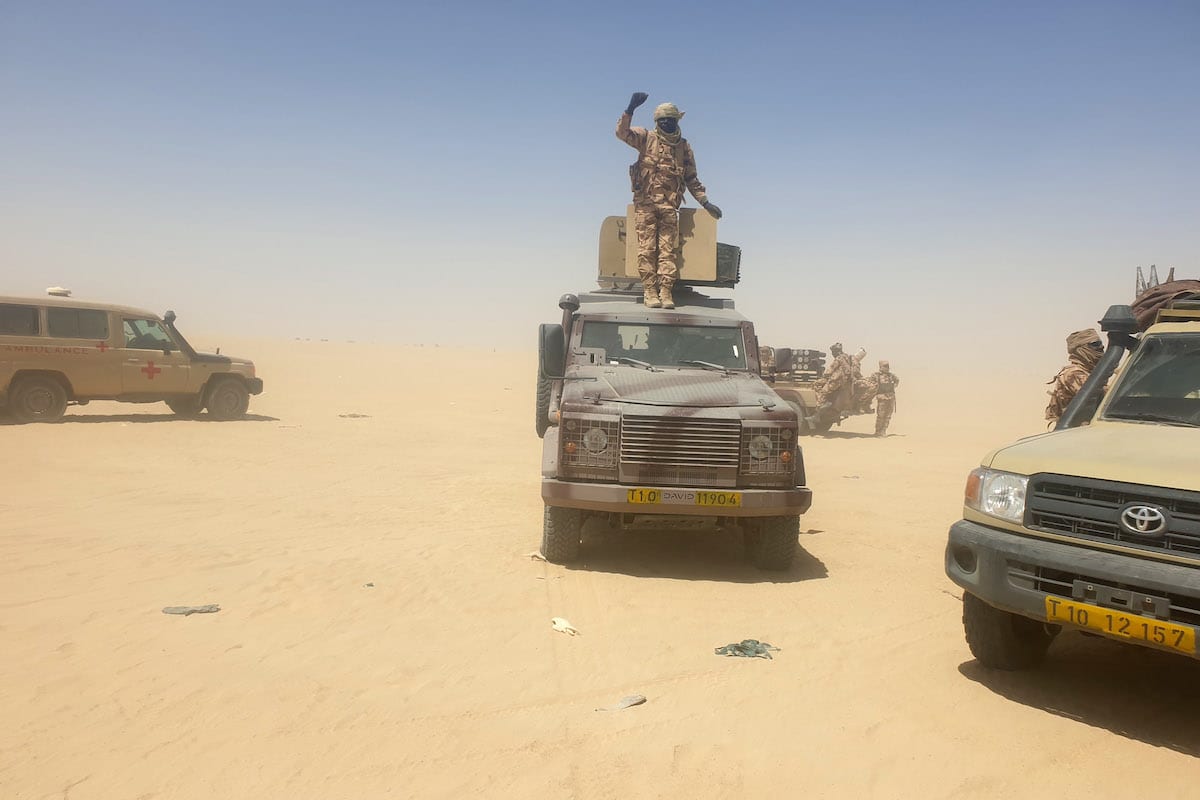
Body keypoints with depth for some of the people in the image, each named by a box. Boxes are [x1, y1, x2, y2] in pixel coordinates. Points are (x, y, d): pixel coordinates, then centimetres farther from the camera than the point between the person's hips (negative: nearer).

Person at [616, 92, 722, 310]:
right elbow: (621, 132, -9)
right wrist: (630, 109, -21)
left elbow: (691, 179, 18)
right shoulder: (647, 138, 5)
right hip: (645, 204, -2)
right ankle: (650, 291, -3)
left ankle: (665, 291, -4)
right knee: (647, 248, -5)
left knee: (667, 249, -4)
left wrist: (705, 202, 11)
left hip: (669, 206, 2)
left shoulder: (684, 147, 13)